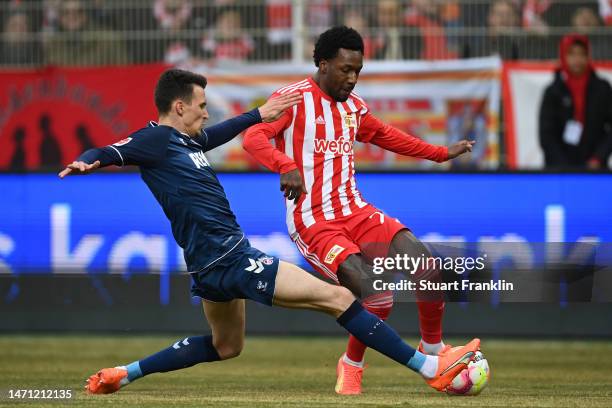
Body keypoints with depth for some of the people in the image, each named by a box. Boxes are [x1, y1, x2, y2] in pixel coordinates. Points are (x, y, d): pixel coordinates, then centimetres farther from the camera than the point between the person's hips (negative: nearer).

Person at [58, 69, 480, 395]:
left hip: (214, 263, 11)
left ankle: (123, 374, 27)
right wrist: (85, 163, -44)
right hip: (229, 261, -11)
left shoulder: (184, 140, 14)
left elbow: (216, 135, 33)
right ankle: (432, 368, -8)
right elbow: (108, 152, -23)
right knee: (338, 298, -9)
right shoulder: (155, 140, -12)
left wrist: (260, 114, 37)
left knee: (225, 347, 33)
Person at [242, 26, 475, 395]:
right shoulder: (293, 99, -9)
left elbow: (387, 136, 32)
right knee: (378, 296, -25)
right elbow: (253, 138, -24)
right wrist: (287, 166, -41)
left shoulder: (354, 105, 13)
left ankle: (433, 349, 11)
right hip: (313, 222, -7)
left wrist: (441, 153, 35)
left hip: (356, 211, 7)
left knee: (427, 266, -13)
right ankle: (352, 366, 4)